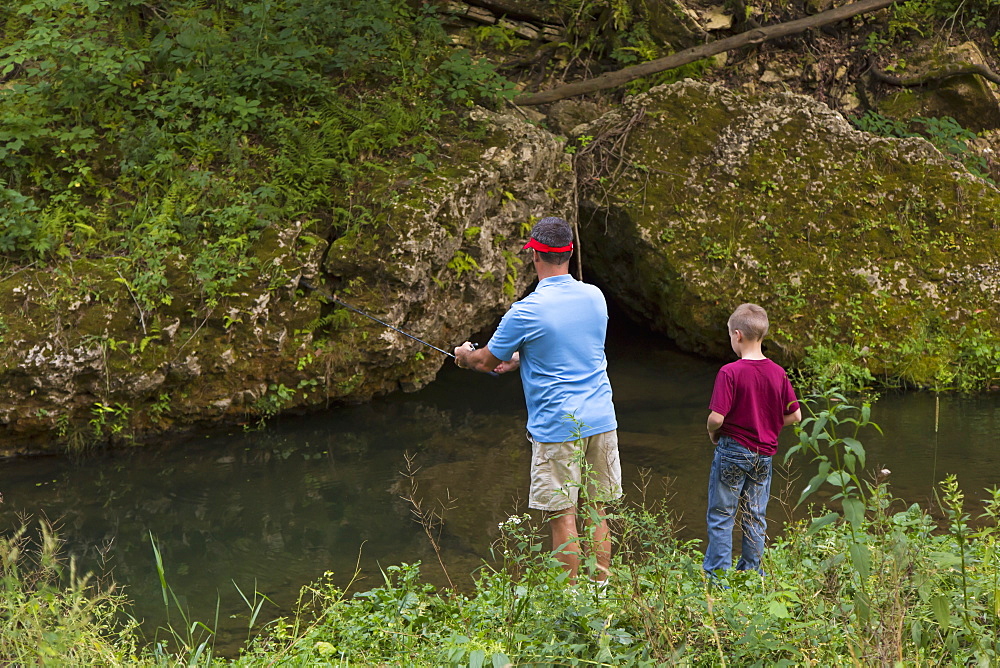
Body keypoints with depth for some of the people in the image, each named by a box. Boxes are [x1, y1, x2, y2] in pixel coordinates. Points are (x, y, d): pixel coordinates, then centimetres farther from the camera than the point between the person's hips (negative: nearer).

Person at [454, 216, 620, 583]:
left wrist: (466, 355, 24)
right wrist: (518, 360, 27)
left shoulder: (527, 312, -13)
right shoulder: (595, 297, 5)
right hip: (600, 421, 6)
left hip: (556, 427, -6)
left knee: (563, 517, 0)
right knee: (596, 511, 12)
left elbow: (486, 361, 2)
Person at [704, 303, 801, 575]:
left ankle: (718, 573, 5)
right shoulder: (778, 373, -1)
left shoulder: (730, 372, -17)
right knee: (755, 517, 14)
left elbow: (717, 417, -22)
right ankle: (751, 571, 20)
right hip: (764, 454, 5)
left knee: (720, 516, 5)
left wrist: (712, 432, -1)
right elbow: (795, 415, 3)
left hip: (733, 451, -5)